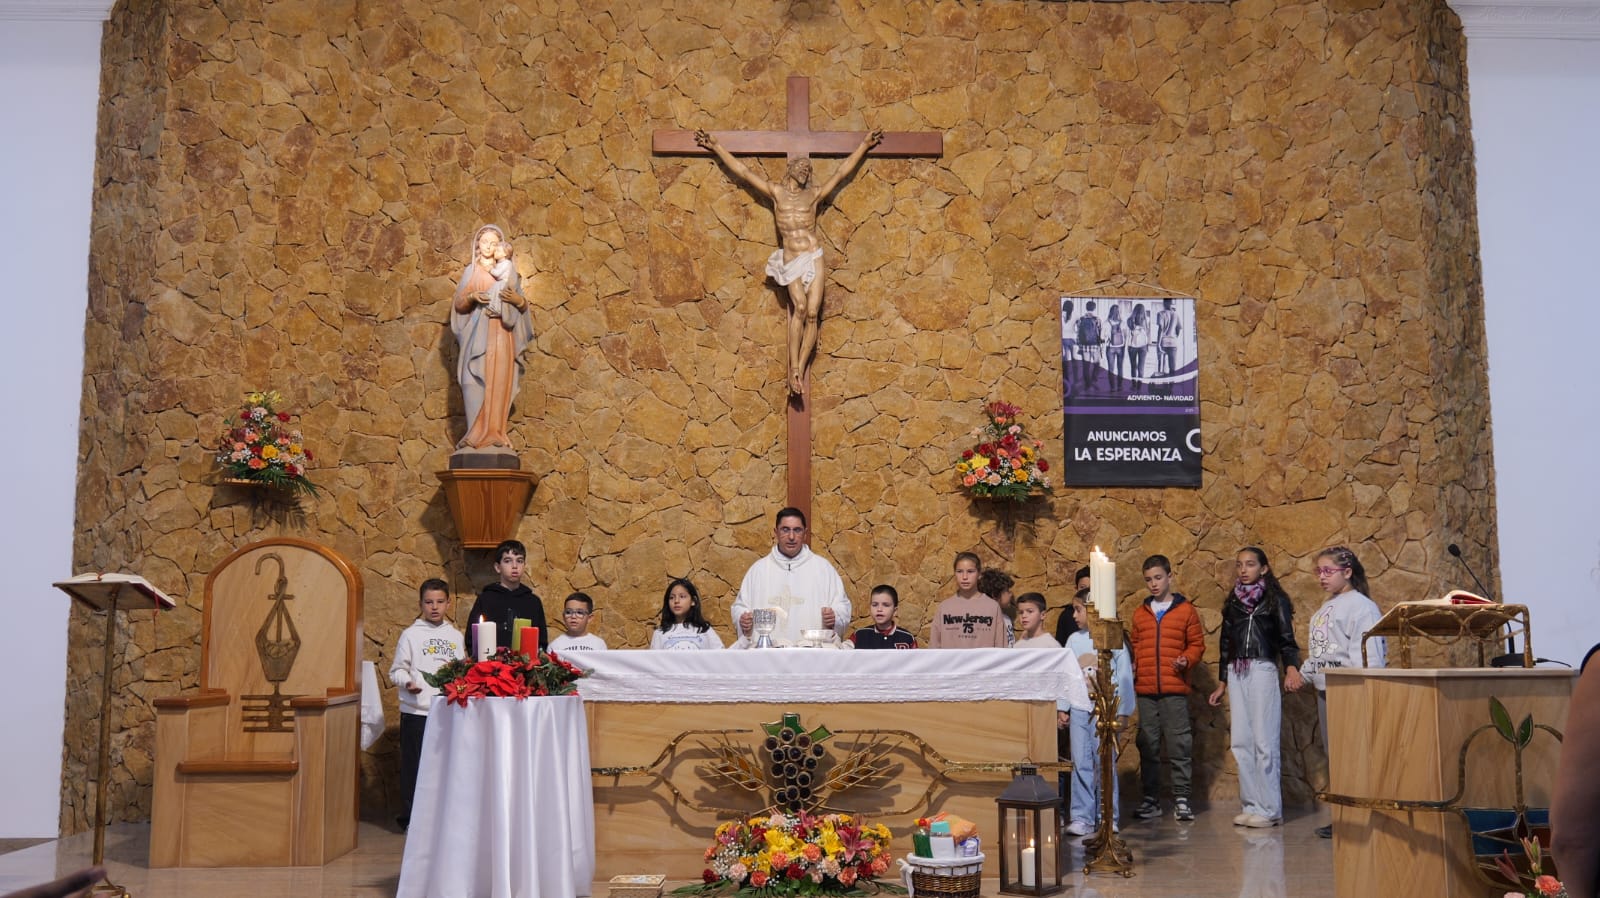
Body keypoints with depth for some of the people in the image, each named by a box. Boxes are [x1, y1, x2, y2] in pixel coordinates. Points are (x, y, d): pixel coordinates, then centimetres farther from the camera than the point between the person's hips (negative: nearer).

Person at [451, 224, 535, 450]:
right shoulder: (470, 271, 14)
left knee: (499, 382, -8)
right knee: (476, 382, -11)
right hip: (477, 333, 0)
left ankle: (494, 433, -8)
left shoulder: (508, 270, 15)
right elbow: (458, 304, 10)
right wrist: (472, 297, -10)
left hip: (501, 333, 0)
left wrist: (517, 299, -10)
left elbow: (523, 306, 12)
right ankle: (477, 434, -13)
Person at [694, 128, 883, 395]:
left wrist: (864, 145, 25)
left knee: (812, 313, -9)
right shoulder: (776, 192, 11)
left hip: (814, 258, 2)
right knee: (800, 307, -22)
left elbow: (841, 173, 21)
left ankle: (800, 371, -5)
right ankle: (794, 369, -20)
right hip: (790, 261, -2)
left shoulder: (814, 195, 15)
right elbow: (743, 171, 12)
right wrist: (717, 147, 11)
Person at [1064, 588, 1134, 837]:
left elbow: (1124, 677, -1)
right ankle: (1081, 818, 7)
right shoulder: (1074, 640, 7)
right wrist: (1062, 708, 7)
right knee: (1081, 763, 3)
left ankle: (1108, 818, 9)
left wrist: (1123, 713, -3)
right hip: (1079, 710, 3)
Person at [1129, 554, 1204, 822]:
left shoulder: (1185, 610, 5)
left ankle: (1181, 798, 5)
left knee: (1179, 743, -3)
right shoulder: (1140, 613, 15)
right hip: (1145, 690, 3)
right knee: (1147, 744, 6)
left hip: (1175, 689, -3)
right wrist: (1132, 665, 2)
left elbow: (1197, 643, 5)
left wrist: (1187, 660, -12)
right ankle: (1151, 798, 13)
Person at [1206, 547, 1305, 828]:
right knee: (1241, 743, 3)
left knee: (1264, 742, -8)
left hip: (1263, 671, -5)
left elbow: (1286, 640, -3)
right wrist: (1221, 685, 20)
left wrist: (1291, 668, -22)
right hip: (1236, 675, 5)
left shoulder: (1276, 600, 3)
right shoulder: (1232, 602, 17)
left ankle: (1269, 809, -3)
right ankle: (1251, 805, 10)